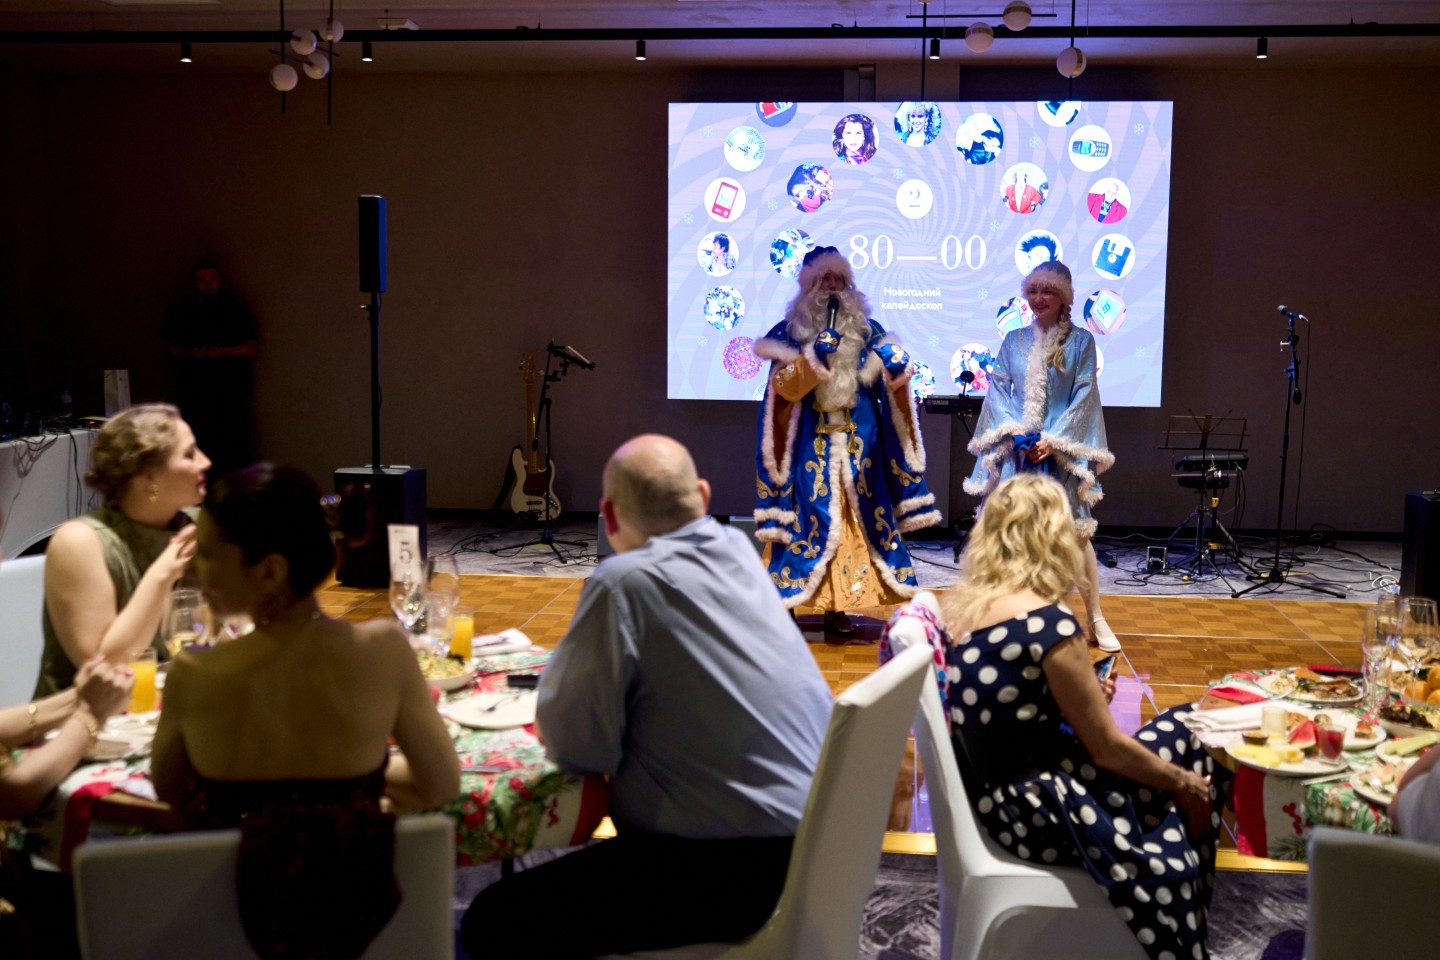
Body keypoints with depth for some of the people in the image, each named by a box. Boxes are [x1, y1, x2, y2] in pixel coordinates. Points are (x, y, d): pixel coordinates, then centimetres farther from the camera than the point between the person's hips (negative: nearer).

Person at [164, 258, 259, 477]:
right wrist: (189, 353, -6)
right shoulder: (182, 310, 11)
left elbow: (253, 347, 2)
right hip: (195, 392, 2)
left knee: (236, 449, -9)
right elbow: (171, 345, 16)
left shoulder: (235, 309, 5)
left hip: (232, 392, -2)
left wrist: (222, 351, -13)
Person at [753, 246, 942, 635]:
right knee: (813, 515, -7)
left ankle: (838, 606, 6)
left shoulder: (866, 328, 12)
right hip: (810, 443, -3)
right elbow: (784, 387, -6)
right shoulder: (790, 330, 4)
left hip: (859, 440, 3)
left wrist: (896, 366, -15)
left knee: (855, 516, 0)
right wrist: (813, 355, -19)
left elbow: (890, 377, 7)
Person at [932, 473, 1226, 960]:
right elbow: (1108, 750, -13)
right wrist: (1182, 782, 3)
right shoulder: (1046, 623, -21)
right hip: (1038, 811, -8)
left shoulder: (961, 608, 2)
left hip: (990, 792, 8)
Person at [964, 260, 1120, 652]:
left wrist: (1052, 440, -12)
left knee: (1076, 532, -4)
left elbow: (1084, 396, -3)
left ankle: (1095, 618, 7)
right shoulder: (1013, 341, 10)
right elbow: (997, 389, 7)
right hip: (1016, 450, 2)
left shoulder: (1080, 341, 2)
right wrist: (1012, 430, -9)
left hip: (1062, 450, -2)